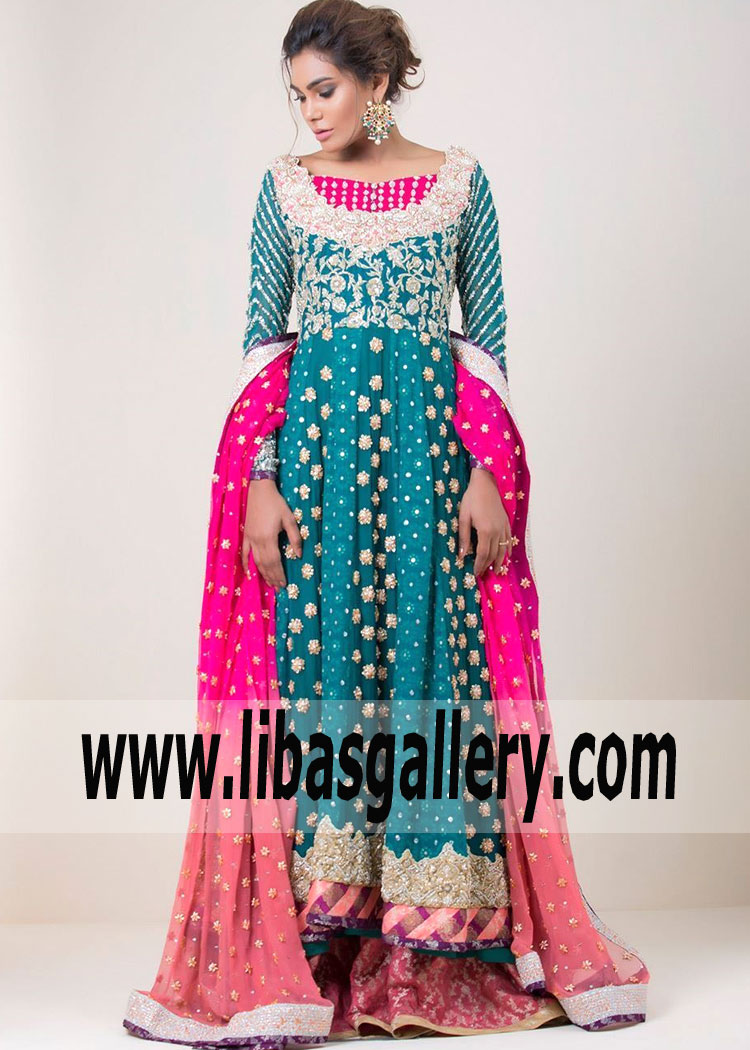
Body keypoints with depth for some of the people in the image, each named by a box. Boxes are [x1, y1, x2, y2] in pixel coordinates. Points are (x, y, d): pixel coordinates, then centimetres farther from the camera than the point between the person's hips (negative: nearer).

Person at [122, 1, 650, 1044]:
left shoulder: (459, 180, 6)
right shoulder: (286, 187, 7)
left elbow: (487, 335, 5)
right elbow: (260, 341, 5)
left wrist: (488, 472, -5)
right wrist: (260, 483, -6)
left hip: (430, 444, 0)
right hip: (314, 441, 1)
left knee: (433, 663, -1)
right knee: (312, 665, -3)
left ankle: (440, 938, 8)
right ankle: (314, 934, 4)